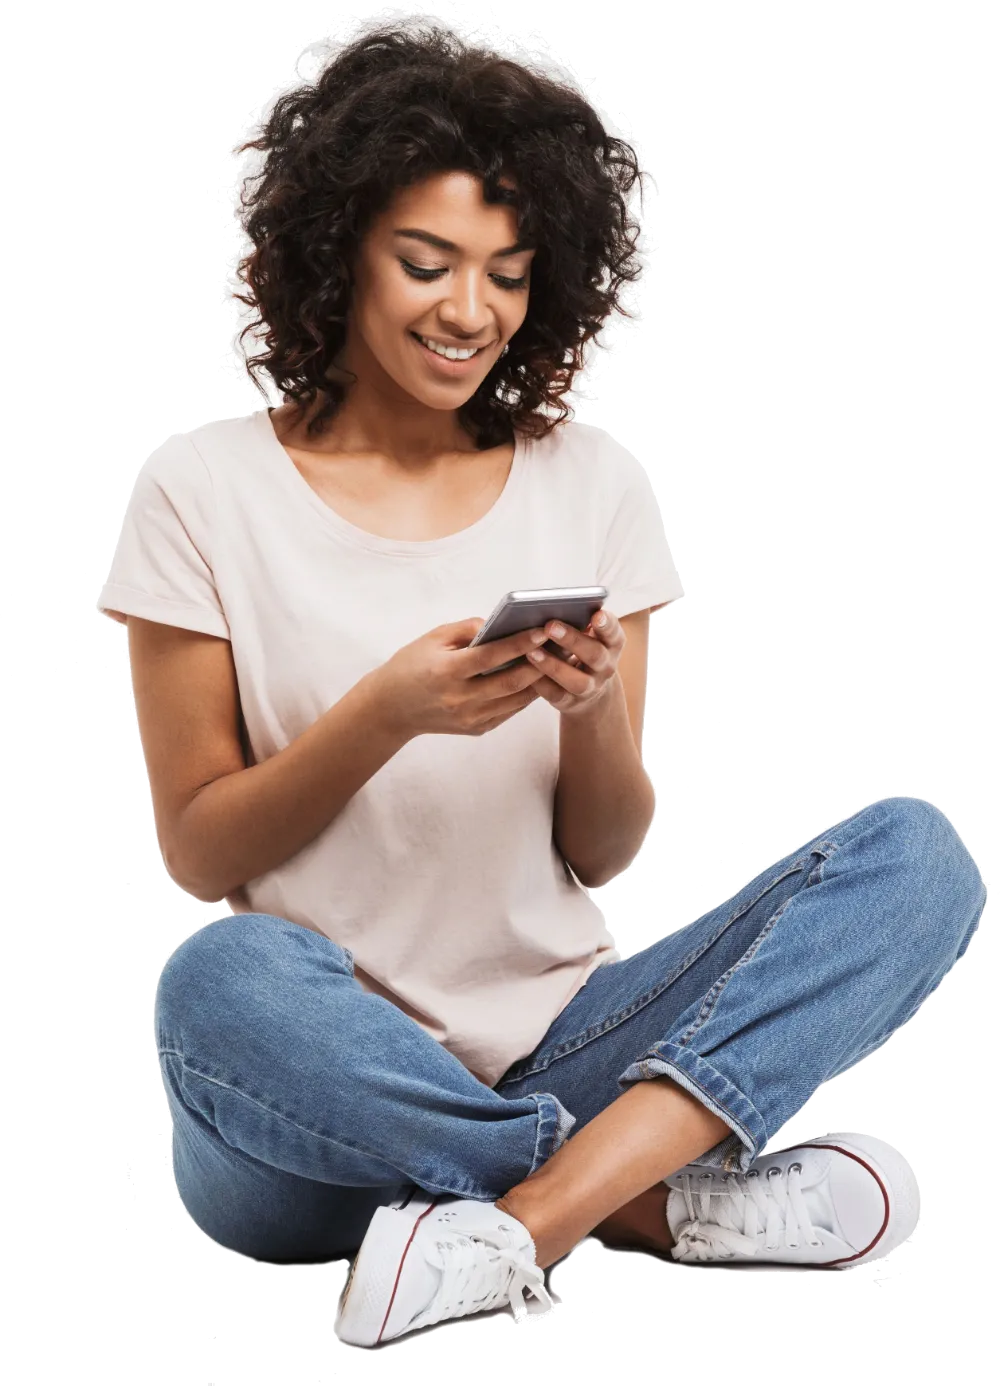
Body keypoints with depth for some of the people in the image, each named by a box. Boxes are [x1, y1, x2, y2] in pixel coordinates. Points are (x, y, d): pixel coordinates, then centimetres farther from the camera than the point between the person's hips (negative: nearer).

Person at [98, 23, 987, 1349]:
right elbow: (198, 852, -2)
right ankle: (673, 1198, -17)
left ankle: (514, 1227, -28)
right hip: (332, 1080, -2)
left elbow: (605, 855, 6)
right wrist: (387, 713, -19)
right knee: (220, 988, -38)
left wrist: (593, 711, -16)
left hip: (557, 1039, 3)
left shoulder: (594, 482, 7)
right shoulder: (204, 490, -1)